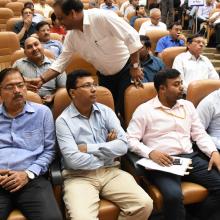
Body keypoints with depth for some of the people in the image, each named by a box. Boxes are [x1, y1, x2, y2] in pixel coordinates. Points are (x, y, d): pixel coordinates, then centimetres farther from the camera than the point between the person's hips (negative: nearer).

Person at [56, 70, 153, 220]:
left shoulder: (106, 112, 7)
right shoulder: (63, 120, -4)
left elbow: (122, 146, -4)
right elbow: (73, 160, -16)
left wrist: (88, 148, -9)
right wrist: (107, 152, -3)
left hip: (111, 171, 4)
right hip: (80, 176, -3)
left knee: (145, 204, -14)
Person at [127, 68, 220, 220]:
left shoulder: (188, 106, 16)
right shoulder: (144, 110, 0)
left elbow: (200, 134, 16)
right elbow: (131, 139, -4)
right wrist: (150, 152, -20)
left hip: (190, 158, 6)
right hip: (163, 163, -5)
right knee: (174, 195, -33)